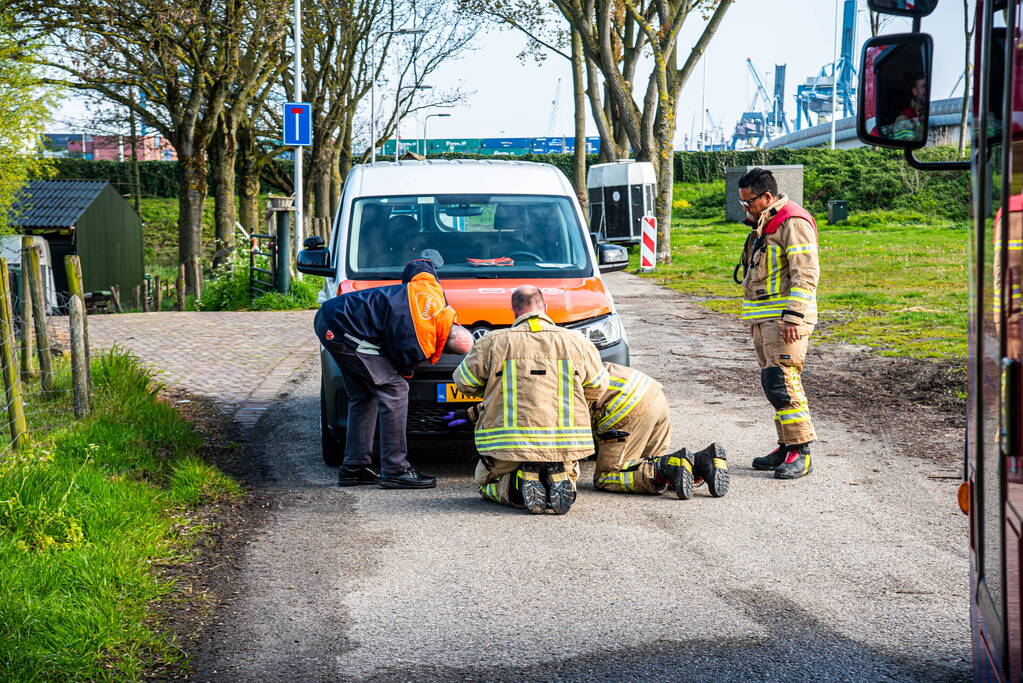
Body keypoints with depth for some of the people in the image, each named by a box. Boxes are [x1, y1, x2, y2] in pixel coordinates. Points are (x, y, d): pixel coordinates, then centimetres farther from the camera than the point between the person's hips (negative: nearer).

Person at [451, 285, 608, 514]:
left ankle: (517, 485, -7)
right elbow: (597, 388, 13)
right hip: (565, 448, 2)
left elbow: (464, 383, 7)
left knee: (485, 481, 27)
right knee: (568, 476, 33)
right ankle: (558, 480, -5)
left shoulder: (493, 342, -3)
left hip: (508, 445, -2)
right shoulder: (576, 341, 2)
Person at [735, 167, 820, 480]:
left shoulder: (793, 224, -12)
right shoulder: (764, 224, 19)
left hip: (785, 318, -10)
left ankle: (801, 453, -12)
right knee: (772, 382, 11)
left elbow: (806, 275, -19)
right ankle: (787, 446, 17)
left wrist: (793, 318, -24)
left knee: (781, 382, -14)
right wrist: (753, 318, 25)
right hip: (763, 318, 10)